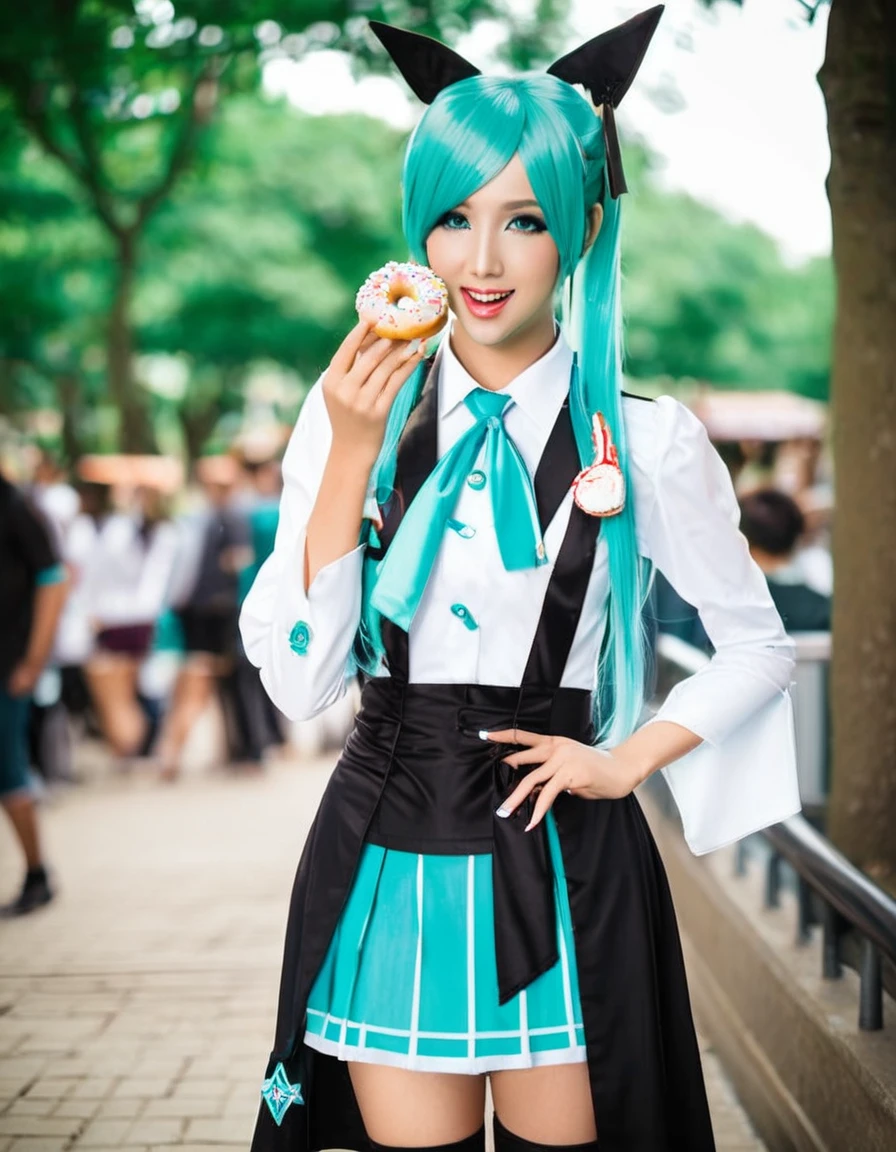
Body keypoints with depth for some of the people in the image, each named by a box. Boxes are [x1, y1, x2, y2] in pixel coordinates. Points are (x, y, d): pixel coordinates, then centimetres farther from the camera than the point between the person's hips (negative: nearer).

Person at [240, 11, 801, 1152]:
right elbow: (298, 679, -7)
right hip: (387, 865, 1)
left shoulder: (644, 441, -2)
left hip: (560, 869, -1)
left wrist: (627, 759, -2)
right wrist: (351, 457, -14)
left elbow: (758, 647, 10)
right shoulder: (353, 414, 0)